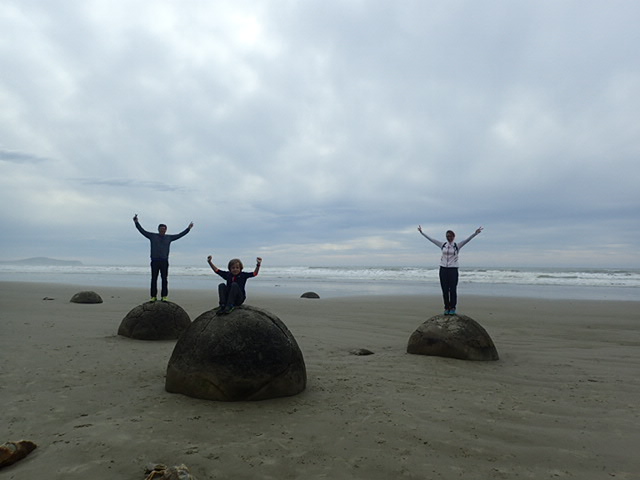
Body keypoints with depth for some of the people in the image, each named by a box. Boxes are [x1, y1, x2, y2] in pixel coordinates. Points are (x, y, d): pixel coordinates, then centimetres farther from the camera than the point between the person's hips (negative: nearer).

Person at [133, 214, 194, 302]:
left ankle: (164, 296, 0)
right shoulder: (152, 236, 10)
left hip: (164, 261, 1)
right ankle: (153, 296, 3)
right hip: (155, 261, -1)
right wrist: (136, 222, 2)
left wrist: (188, 228, 17)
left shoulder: (169, 238, 14)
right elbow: (142, 231, 9)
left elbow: (180, 235, 18)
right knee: (154, 279, -1)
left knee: (164, 279, -3)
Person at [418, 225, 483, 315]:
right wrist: (421, 232, 8)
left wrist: (475, 233, -24)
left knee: (453, 290, 0)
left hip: (453, 269, -2)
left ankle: (452, 308, 10)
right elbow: (430, 238, 9)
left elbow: (467, 240, -11)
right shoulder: (442, 245, 7)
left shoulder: (457, 246, 1)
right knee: (445, 290, 4)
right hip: (443, 269, 2)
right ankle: (446, 308, 14)